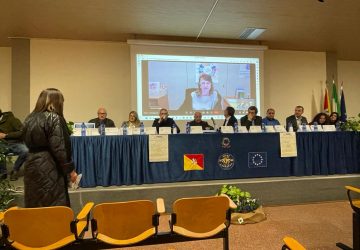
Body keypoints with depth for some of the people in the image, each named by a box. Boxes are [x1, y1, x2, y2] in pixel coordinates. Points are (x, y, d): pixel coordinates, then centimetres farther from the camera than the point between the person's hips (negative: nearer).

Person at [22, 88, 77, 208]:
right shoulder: (55, 118, -13)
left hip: (31, 164, 8)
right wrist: (70, 169, -12)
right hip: (49, 167, -8)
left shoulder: (30, 118, 10)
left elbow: (28, 142, 17)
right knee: (55, 207, 2)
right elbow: (60, 148, -18)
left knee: (34, 205, 16)